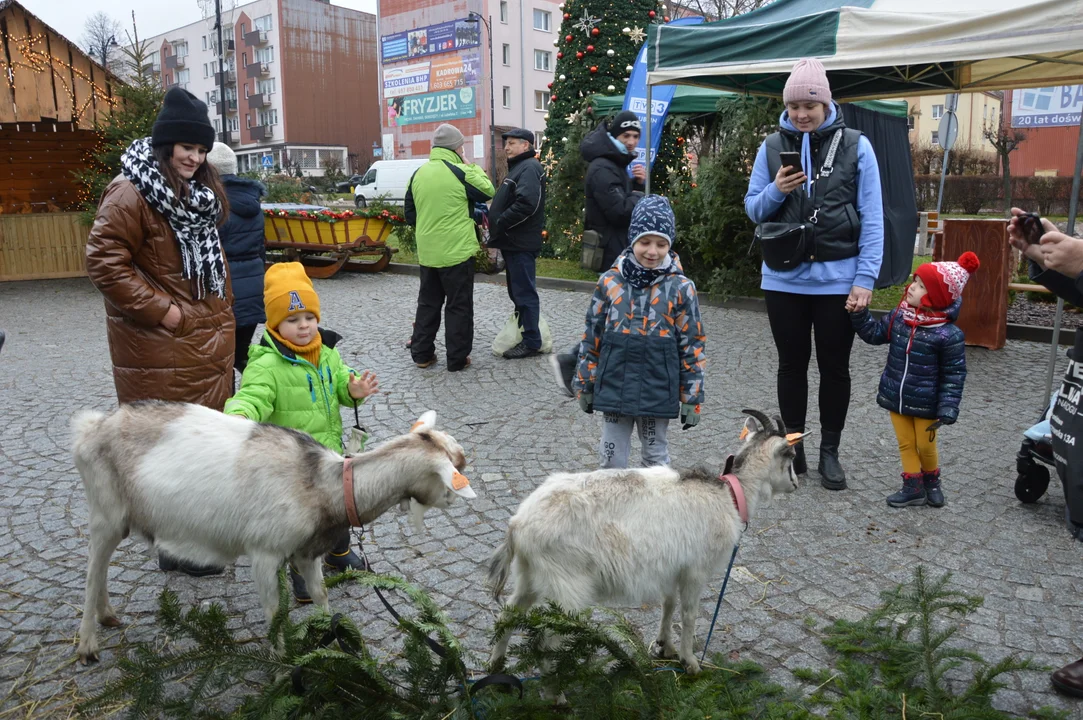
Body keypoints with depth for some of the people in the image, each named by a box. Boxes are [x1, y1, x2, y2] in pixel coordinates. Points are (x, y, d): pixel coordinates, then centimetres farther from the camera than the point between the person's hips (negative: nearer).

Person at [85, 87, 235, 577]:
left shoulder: (199, 192, 13)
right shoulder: (130, 192, -14)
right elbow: (104, 261, -18)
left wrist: (222, 314, 15)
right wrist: (159, 309, -19)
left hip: (209, 341, 8)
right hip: (161, 348, -8)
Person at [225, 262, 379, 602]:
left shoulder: (327, 353, 0)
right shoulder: (267, 365, -23)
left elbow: (340, 381, 10)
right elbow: (252, 397, -33)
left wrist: (354, 389, -13)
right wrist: (239, 416, -55)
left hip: (329, 450, 7)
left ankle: (339, 553, 50)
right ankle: (301, 571, 31)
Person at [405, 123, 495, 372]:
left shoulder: (418, 174, 6)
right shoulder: (460, 173, -12)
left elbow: (410, 214, 13)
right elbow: (488, 192, 3)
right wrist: (473, 168, 13)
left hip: (427, 252, 6)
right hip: (457, 251, -6)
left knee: (428, 302, 16)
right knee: (459, 305, 3)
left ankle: (422, 354, 21)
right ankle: (457, 359, 7)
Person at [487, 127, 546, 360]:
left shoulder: (529, 168, -14)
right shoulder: (519, 167, 19)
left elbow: (526, 204, -28)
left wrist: (499, 224, -18)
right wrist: (495, 223, 9)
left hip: (521, 243, -11)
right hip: (514, 242, 11)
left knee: (525, 292, -6)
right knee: (517, 291, 16)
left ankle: (531, 341, 0)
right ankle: (521, 333, 26)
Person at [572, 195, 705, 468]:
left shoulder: (681, 288, -7)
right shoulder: (610, 282, -3)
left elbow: (693, 345, -3)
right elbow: (592, 336, 5)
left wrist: (692, 396, -3)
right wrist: (585, 383, 7)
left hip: (658, 392, -1)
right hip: (614, 388, 2)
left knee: (656, 458, 15)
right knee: (612, 456, 14)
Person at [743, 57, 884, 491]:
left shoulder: (855, 146, -2)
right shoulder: (772, 146, 3)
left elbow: (872, 219, -4)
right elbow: (753, 210, 7)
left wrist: (865, 279, -11)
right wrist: (776, 190, -14)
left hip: (837, 279, -1)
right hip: (783, 279, 2)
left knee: (835, 368, 9)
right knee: (792, 364, 12)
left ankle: (830, 452, 24)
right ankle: (792, 449, 25)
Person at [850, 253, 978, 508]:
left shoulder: (949, 334, -20)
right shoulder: (899, 316, -6)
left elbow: (954, 375, -15)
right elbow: (874, 334, 8)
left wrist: (947, 410, -18)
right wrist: (859, 313, -7)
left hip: (926, 403, -4)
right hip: (896, 398, 4)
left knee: (925, 446, 14)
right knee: (906, 444, 13)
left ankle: (931, 482, 39)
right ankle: (913, 487, 26)